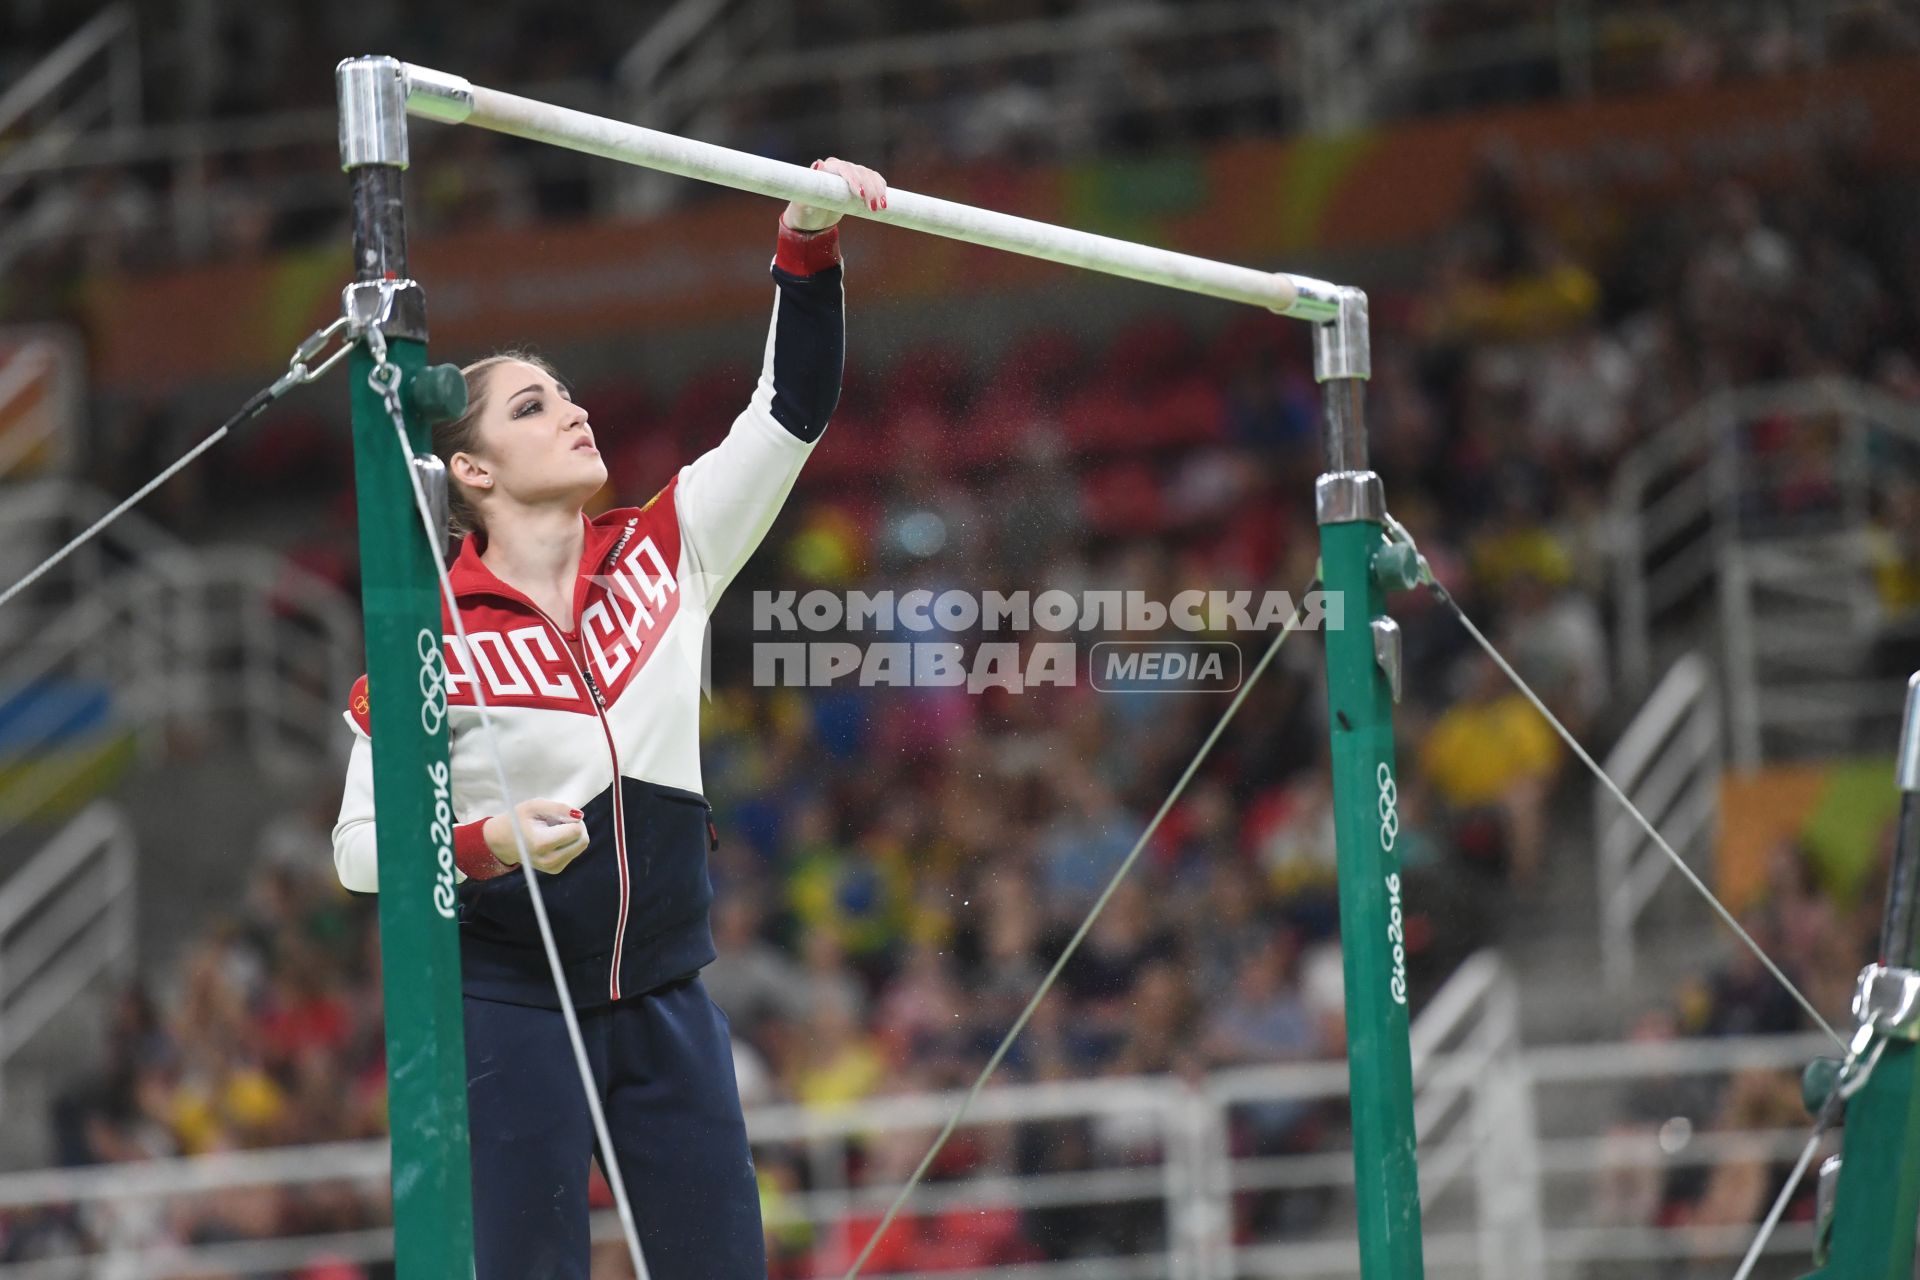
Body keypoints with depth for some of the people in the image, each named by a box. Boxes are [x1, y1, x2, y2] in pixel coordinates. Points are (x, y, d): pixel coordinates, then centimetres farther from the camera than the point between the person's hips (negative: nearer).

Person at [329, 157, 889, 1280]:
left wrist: (811, 244, -10)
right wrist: (485, 844, -23)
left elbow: (791, 410, 2)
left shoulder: (665, 555, 4)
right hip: (510, 1005, -5)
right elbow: (360, 844, -5)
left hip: (664, 1000, 5)